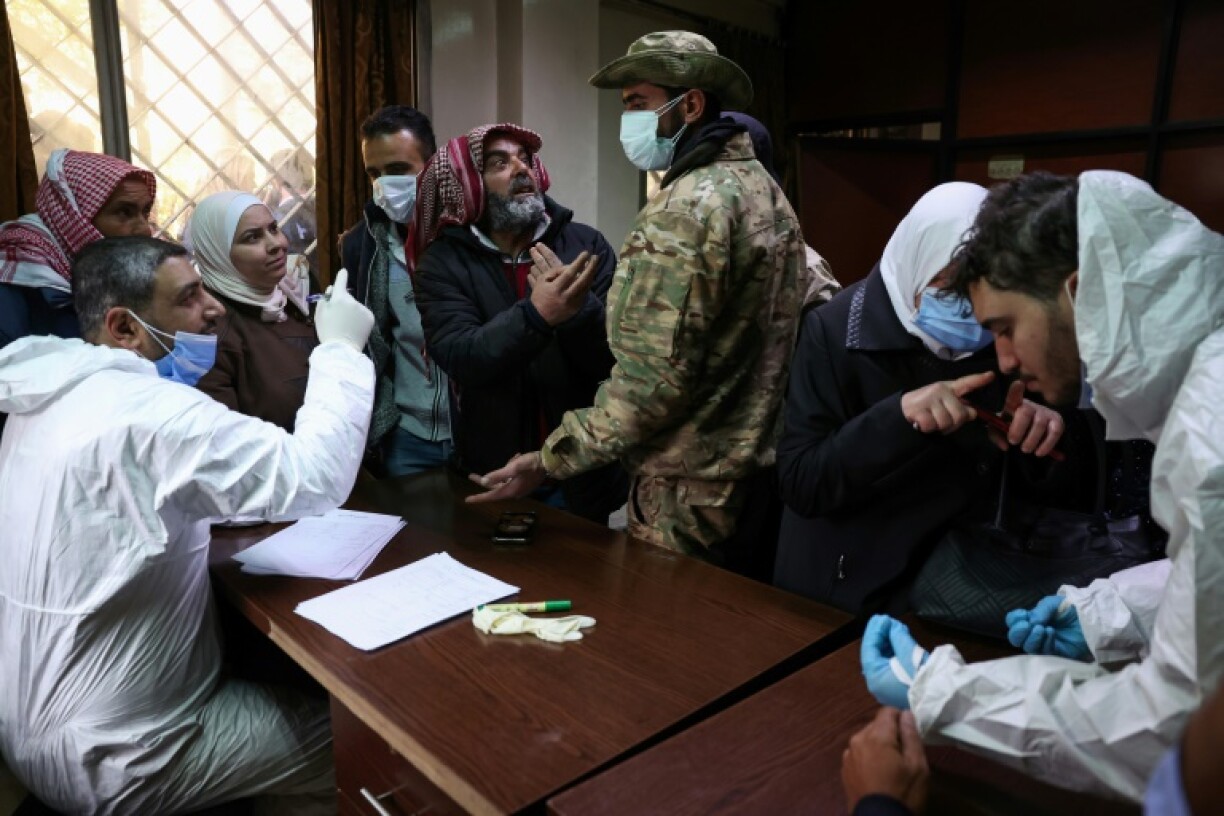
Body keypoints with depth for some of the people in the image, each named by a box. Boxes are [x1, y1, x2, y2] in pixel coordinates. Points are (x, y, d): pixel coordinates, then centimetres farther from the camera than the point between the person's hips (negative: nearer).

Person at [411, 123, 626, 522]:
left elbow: (612, 359, -10)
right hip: (492, 477, 0)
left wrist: (580, 308, -29)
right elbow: (461, 359, -20)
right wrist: (535, 314, -36)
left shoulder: (585, 244, -5)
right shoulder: (443, 262, -6)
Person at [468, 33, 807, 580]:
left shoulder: (685, 208, -20)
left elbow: (652, 378, -26)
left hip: (695, 489, -9)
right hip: (763, 468, 9)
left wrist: (549, 460, -17)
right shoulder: (765, 188, 9)